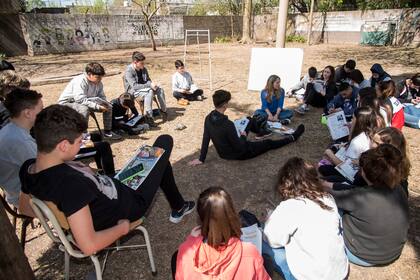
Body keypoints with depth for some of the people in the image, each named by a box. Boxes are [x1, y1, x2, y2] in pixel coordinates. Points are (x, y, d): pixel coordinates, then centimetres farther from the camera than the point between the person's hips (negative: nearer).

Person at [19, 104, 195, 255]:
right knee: (165, 141, 3)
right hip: (131, 203, -7)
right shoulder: (70, 183, -40)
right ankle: (178, 207, 25)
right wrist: (122, 228, -20)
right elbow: (89, 246, -38)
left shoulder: (28, 169, -13)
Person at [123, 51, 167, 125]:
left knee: (159, 89, -15)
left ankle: (163, 110, -7)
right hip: (133, 92, -7)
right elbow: (135, 86, -28)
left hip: (143, 89, 7)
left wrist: (152, 84, -14)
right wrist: (149, 85, -32)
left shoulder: (143, 69, 2)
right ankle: (149, 116, -36)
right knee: (150, 92, -34)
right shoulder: (129, 71, -19)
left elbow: (148, 80, 11)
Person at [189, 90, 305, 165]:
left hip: (223, 153, 7)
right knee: (268, 143, 14)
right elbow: (239, 148, -28)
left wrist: (201, 159, 0)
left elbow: (205, 139, -8)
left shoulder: (208, 118, -15)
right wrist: (243, 136, -8)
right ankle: (293, 137, 36)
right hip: (238, 154, -7)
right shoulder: (227, 124, -37)